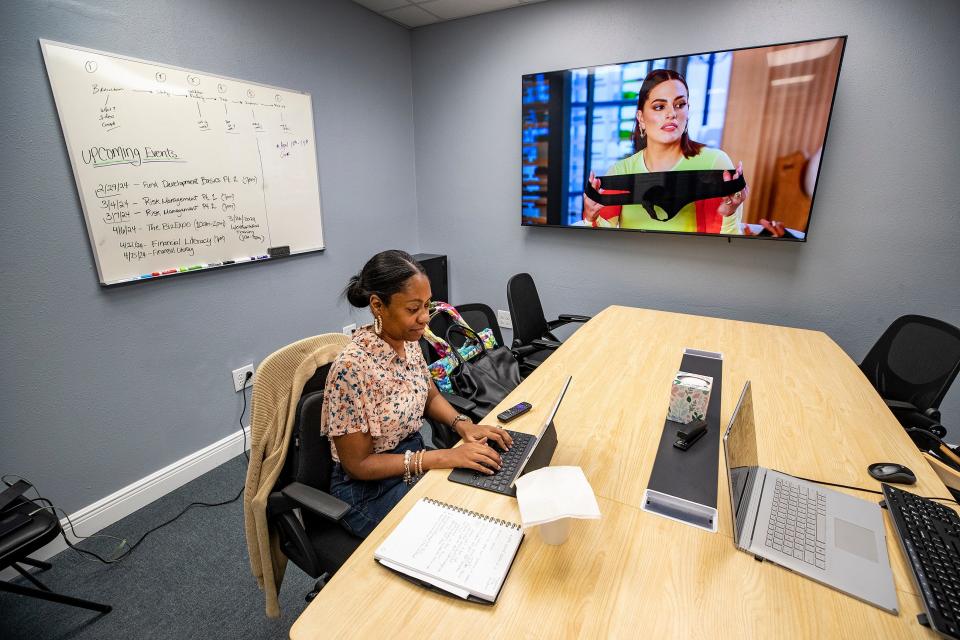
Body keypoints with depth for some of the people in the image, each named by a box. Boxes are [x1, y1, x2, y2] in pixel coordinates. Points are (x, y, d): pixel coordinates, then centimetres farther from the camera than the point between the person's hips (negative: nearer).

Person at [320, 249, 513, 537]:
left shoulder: (408, 340, -6)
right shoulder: (353, 367, -28)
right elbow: (358, 464, -20)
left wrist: (462, 424, -10)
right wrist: (442, 457, -26)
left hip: (415, 458, 6)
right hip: (371, 490, -6)